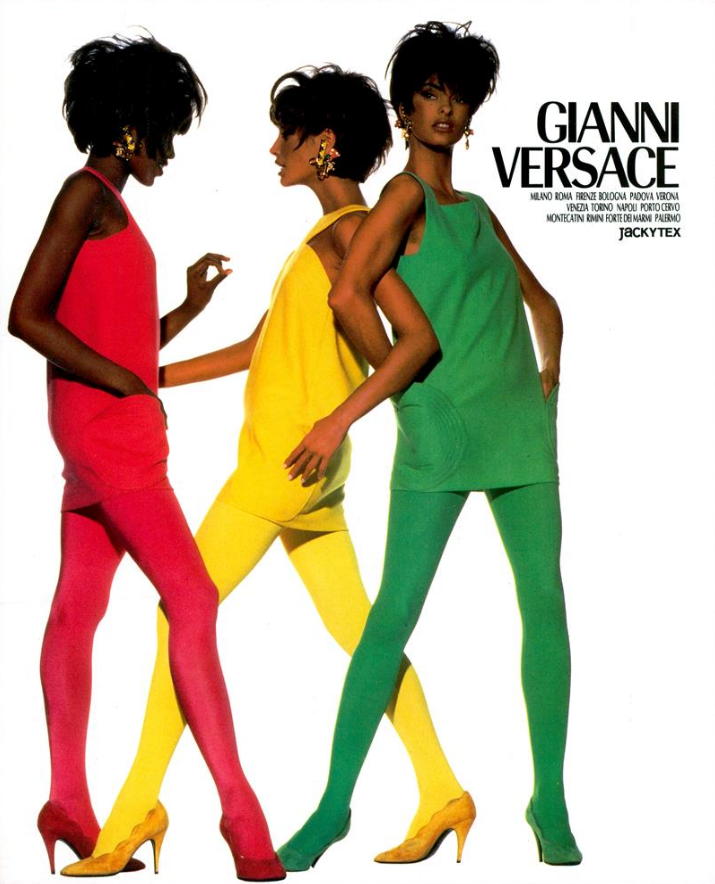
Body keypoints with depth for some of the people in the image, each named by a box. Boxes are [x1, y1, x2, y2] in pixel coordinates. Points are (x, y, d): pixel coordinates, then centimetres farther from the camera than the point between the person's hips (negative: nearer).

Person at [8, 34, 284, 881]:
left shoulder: (111, 209, 18)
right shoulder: (85, 194, -8)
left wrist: (192, 304, 10)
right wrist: (126, 383, -16)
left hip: (110, 435, 10)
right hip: (106, 430, -10)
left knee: (77, 611, 9)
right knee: (192, 599, -12)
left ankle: (69, 804, 14)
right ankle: (239, 810, -12)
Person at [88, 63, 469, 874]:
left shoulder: (350, 227, -10)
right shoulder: (324, 237, 18)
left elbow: (417, 336, -20)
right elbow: (254, 349, 21)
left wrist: (339, 418, -25)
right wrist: (152, 378, 19)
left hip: (288, 461, -9)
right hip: (304, 472, 9)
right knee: (355, 626, 9)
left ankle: (138, 802, -1)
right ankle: (439, 788, 11)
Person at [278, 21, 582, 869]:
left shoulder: (476, 209, 19)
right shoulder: (406, 192, -3)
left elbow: (538, 298, 26)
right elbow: (348, 296, -17)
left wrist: (548, 372, 9)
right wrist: (408, 386, -8)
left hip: (520, 425, 7)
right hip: (439, 431, -7)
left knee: (544, 601, 3)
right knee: (394, 612, -7)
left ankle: (550, 801, 10)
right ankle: (335, 805, 0)